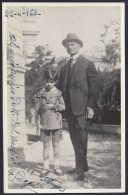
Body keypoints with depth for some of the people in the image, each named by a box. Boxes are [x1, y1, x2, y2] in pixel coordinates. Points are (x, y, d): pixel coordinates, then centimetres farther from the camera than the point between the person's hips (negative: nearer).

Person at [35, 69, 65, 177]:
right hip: (44, 124, 1)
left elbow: (63, 107, -2)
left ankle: (57, 166, 19)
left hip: (56, 123, -1)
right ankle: (46, 167, 16)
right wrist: (38, 123, -2)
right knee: (46, 145, 7)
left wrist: (53, 106, -15)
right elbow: (37, 110, 2)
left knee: (56, 145, 8)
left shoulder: (58, 93, 0)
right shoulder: (40, 94, 2)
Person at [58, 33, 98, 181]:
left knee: (81, 139, -7)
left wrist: (90, 107, -12)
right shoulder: (64, 67, 18)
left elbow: (93, 87, -4)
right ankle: (83, 165, 24)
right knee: (75, 139, 12)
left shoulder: (88, 64, 1)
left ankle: (80, 170, -1)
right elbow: (61, 87, 18)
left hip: (82, 108, -6)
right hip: (69, 109, 6)